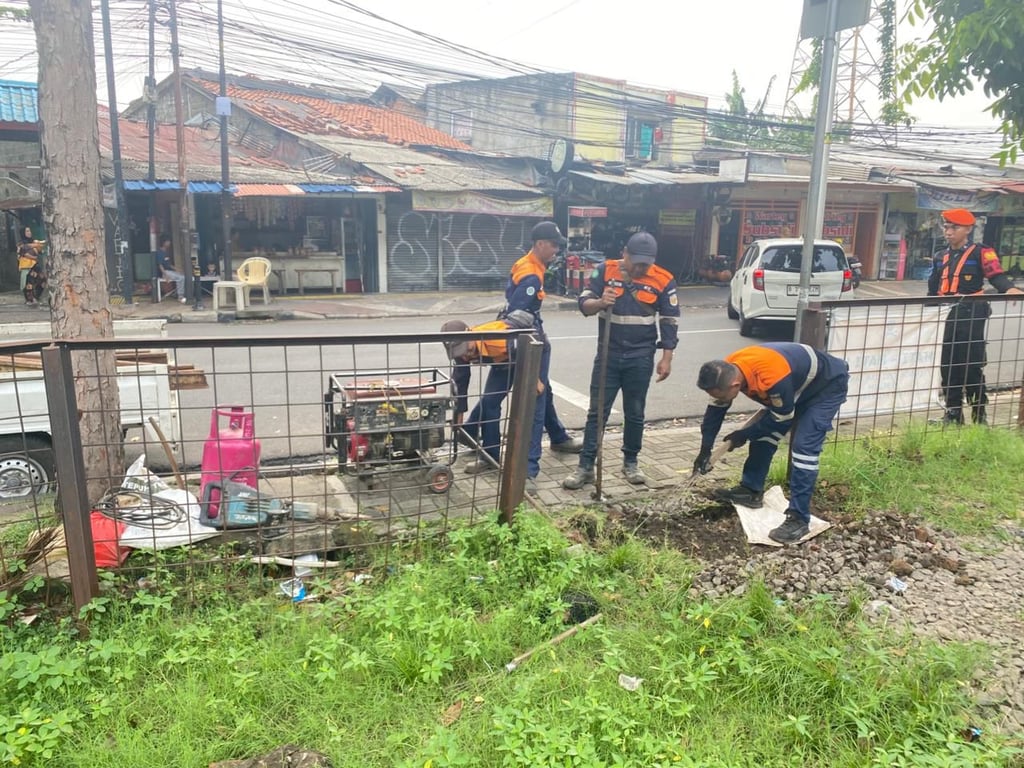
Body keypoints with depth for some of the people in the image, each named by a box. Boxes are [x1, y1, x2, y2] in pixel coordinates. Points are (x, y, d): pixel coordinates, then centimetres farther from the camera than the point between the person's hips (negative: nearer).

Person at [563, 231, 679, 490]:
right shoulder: (605, 271, -5)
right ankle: (585, 467, 8)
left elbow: (670, 322, 0)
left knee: (634, 414, 11)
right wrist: (600, 302, -27)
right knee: (597, 412, 3)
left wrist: (666, 358, -3)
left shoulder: (663, 281, -6)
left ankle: (631, 462, 28)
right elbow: (584, 304, -5)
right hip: (608, 355, 0)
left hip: (640, 358, 0)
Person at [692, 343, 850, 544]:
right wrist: (705, 449, -3)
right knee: (764, 435, 6)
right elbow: (716, 410, -4)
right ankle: (752, 491, 21)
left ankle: (799, 518, -14)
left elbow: (782, 418, -24)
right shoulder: (727, 371, -20)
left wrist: (745, 435, -13)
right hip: (797, 385, 8)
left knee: (804, 447, -17)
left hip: (828, 386, -8)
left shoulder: (773, 378, -43)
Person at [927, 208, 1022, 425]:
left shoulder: (981, 253, -1)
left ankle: (979, 413, 7)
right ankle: (953, 412, 17)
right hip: (945, 318, 5)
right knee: (947, 366, 7)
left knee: (972, 365, -5)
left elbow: (996, 275, -15)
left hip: (971, 316, -5)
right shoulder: (940, 258, 17)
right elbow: (932, 291, 22)